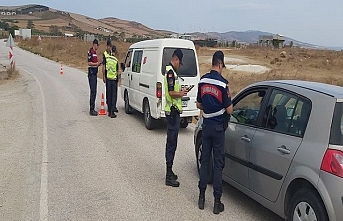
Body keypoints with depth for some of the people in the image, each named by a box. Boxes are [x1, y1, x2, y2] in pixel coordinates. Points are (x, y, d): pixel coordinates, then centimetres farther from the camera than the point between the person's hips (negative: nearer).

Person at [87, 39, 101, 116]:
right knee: (93, 91, -10)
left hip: (94, 73, 10)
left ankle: (92, 109, 17)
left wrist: (99, 63, 10)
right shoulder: (90, 52, -12)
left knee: (94, 92, 11)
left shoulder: (95, 52, 18)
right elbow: (89, 63, -19)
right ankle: (91, 110, -8)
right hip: (91, 74, -10)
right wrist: (96, 64, -26)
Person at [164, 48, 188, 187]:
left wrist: (180, 92, 9)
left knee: (171, 142, 16)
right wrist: (181, 94, -8)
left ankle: (169, 171, 26)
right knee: (172, 142, -6)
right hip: (173, 111, -11)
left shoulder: (171, 71, 17)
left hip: (173, 111, 11)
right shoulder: (170, 72, -15)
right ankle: (169, 176, 0)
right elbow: (171, 92, -23)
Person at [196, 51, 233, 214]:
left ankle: (202, 197, 19)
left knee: (205, 160, 13)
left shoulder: (202, 81, 1)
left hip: (206, 125, 5)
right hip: (218, 127, -4)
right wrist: (229, 103, 9)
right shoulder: (222, 83, -15)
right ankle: (217, 202, 9)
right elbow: (229, 110, -10)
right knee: (218, 163, 3)